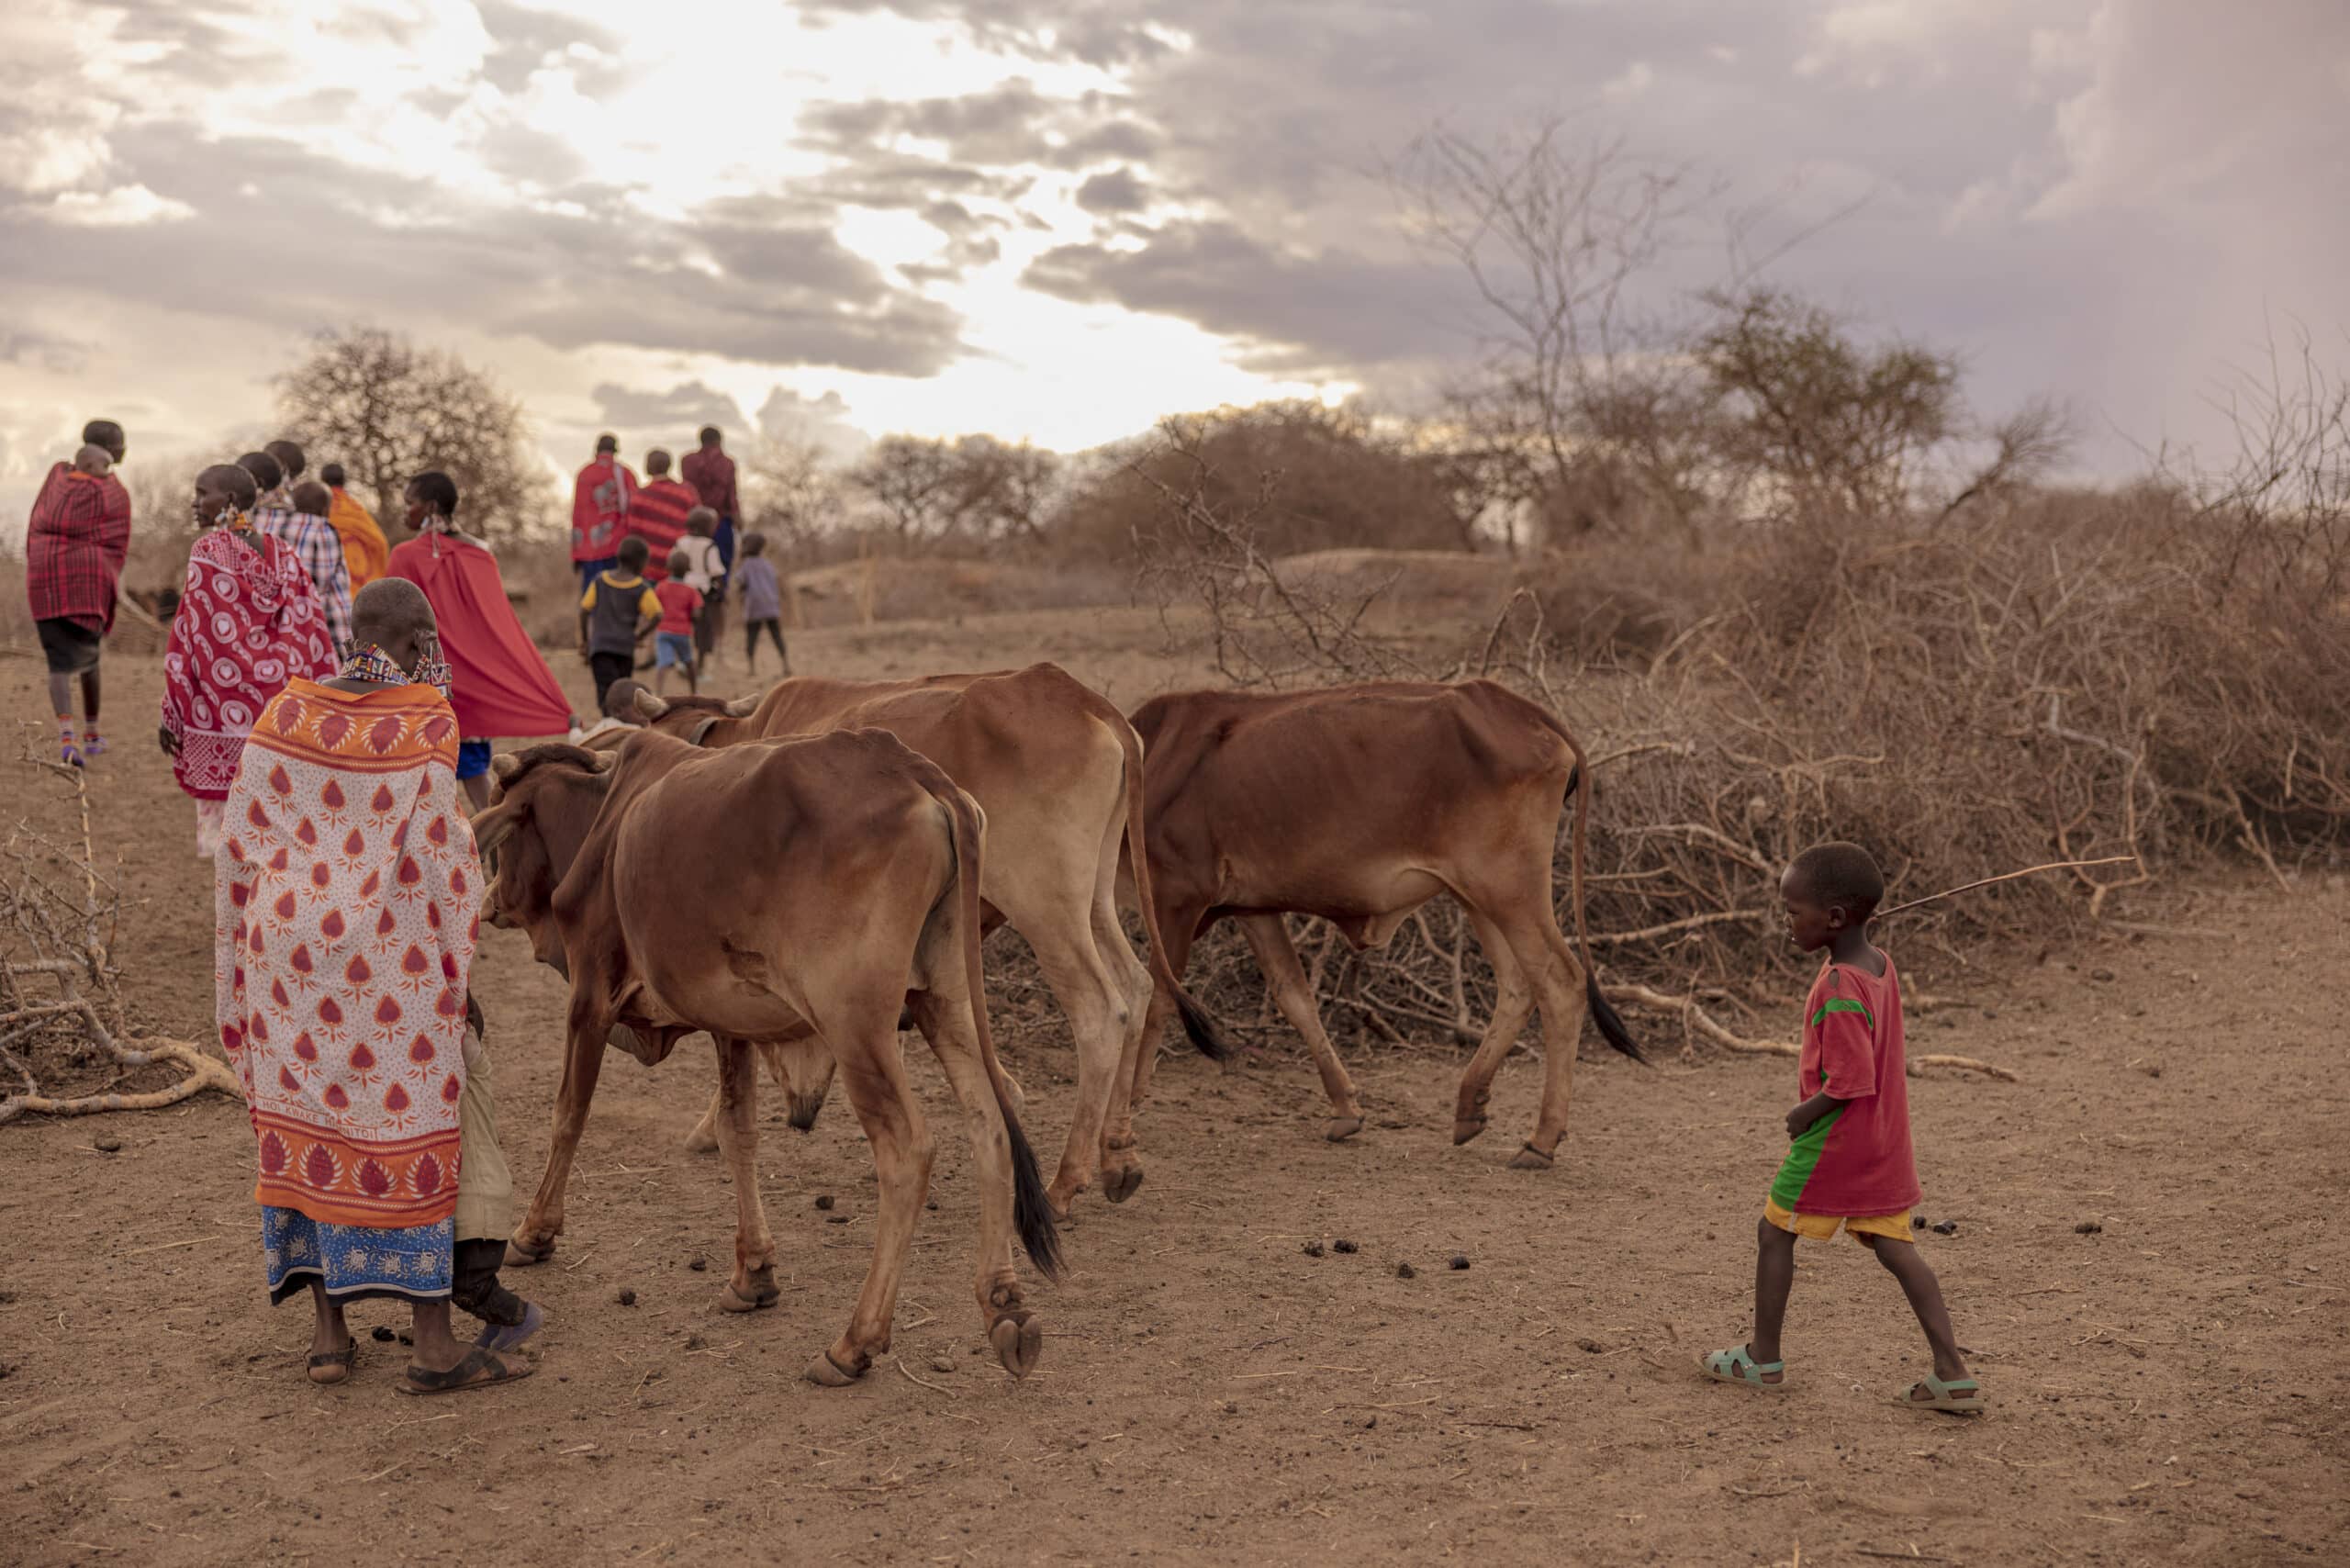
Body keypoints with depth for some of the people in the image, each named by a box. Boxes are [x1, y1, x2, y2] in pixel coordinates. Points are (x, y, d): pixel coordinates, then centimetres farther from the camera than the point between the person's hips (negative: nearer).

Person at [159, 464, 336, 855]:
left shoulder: (209, 549, -7)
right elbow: (311, 632, 8)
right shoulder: (281, 555, 9)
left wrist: (172, 713, -6)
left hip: (220, 706, -6)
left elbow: (190, 634, -9)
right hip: (280, 707, 6)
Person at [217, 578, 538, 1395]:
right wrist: (456, 978, -4)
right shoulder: (426, 723, -11)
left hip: (286, 950, 5)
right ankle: (433, 1344, 8)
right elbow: (431, 858, -12)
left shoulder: (284, 713, 4)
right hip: (387, 957, -5)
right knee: (406, 1134, 3)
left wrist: (244, 957, 16)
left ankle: (327, 1332, 20)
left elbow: (242, 845, 6)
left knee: (308, 1130, 14)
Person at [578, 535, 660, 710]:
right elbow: (657, 615, -11)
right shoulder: (642, 589, -1)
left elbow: (584, 611, 7)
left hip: (600, 645, 1)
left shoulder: (600, 581, 7)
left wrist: (584, 641, 17)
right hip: (625, 647, -1)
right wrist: (638, 636, 3)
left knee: (606, 691, -10)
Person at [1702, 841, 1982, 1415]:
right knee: (1895, 1246, 9)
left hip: (1833, 1141, -8)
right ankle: (1953, 1374, 5)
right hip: (1884, 1143, 8)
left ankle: (1763, 1357, 20)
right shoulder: (1881, 965, 4)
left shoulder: (1838, 990, -24)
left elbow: (1849, 1082, -26)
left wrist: (1804, 1115, -11)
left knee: (1774, 1232, 9)